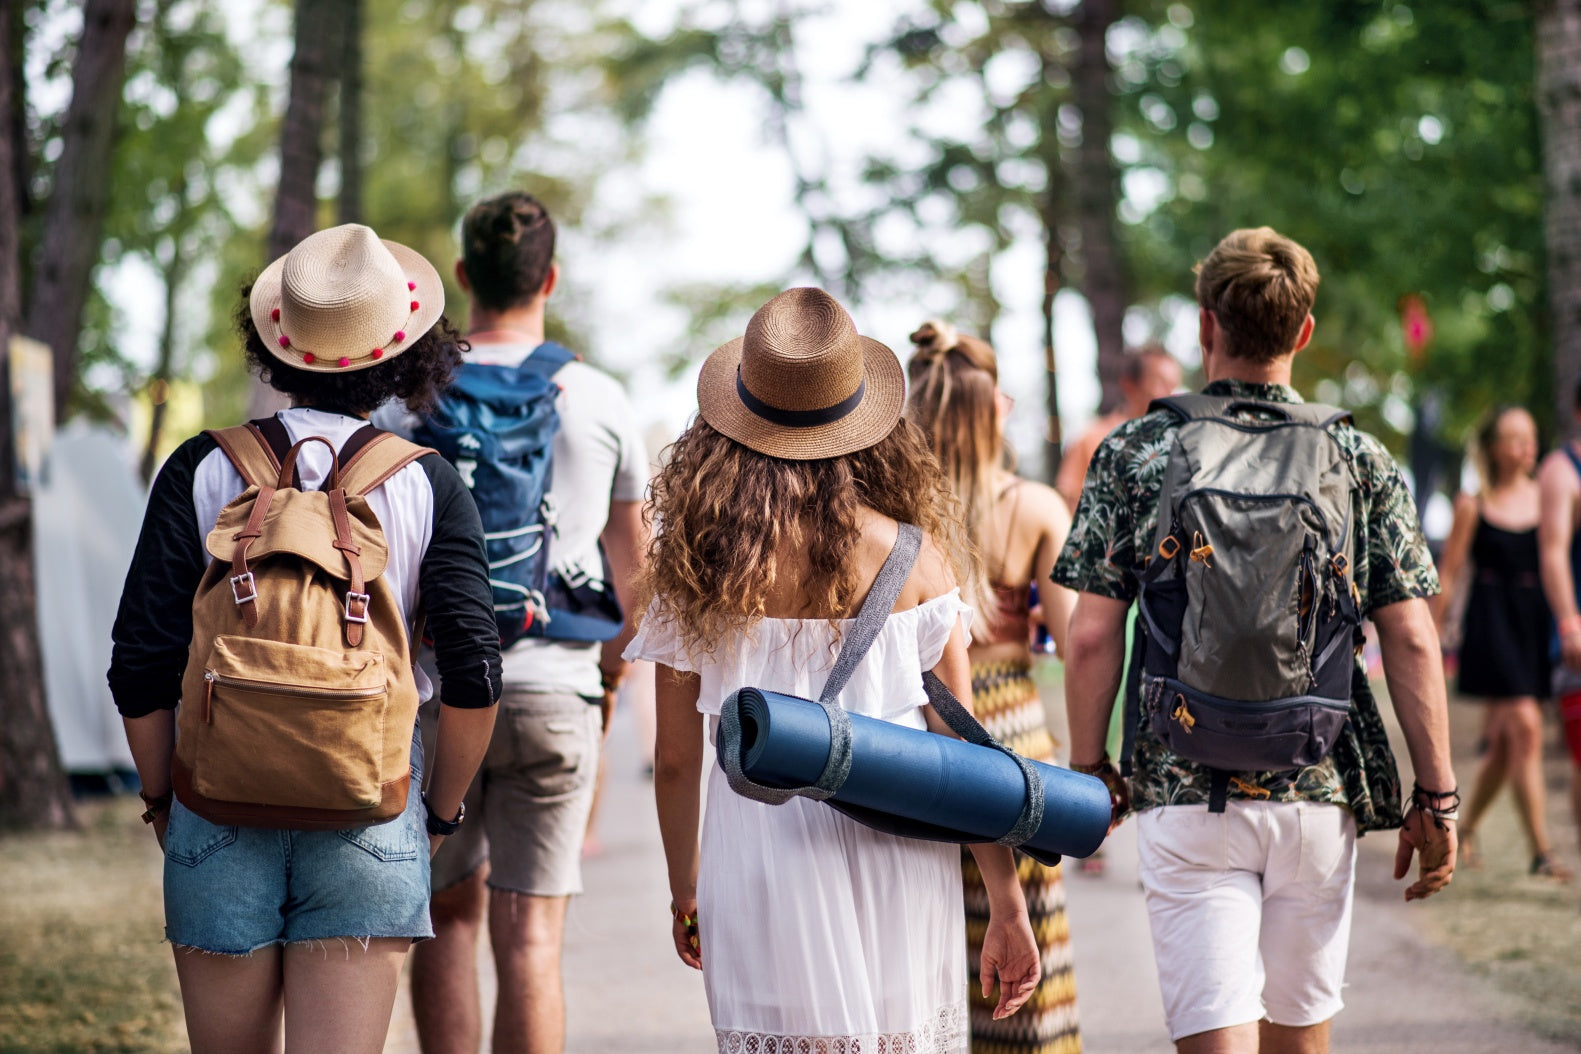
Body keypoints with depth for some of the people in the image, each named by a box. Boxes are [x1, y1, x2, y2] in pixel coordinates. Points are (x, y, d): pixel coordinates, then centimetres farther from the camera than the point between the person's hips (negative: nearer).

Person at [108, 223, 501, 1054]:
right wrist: (439, 811, 7)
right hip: (369, 813, -1)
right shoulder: (426, 484, -1)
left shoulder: (204, 470, -1)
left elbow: (140, 671, -3)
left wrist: (162, 801, 11)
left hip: (221, 807, 1)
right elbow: (473, 675, -8)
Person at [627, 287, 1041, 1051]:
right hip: (895, 847, 0)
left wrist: (684, 888, 18)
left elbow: (675, 757, 3)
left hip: (761, 849, 0)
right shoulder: (910, 554, -4)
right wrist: (1007, 905, 5)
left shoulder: (697, 560, -2)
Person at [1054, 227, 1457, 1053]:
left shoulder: (1134, 455, -2)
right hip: (1321, 794, 2)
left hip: (1184, 797, -2)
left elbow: (1092, 638, -4)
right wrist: (1437, 797, 5)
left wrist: (1089, 771, 8)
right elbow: (1411, 640, -1)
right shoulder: (1360, 460, 2)